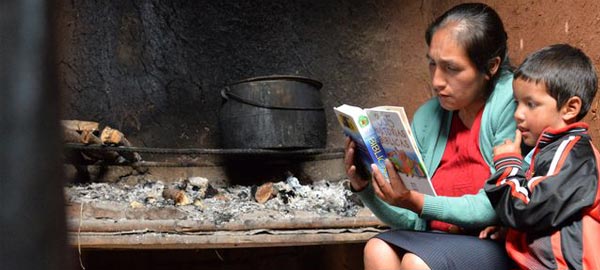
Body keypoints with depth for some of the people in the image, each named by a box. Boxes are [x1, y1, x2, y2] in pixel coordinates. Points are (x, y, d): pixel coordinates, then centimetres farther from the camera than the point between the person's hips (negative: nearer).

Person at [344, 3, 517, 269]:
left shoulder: (513, 101, -12)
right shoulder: (427, 116, 6)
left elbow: (497, 208, -16)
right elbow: (413, 220, 6)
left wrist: (418, 202, -26)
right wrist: (366, 189, -12)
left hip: (501, 244, -6)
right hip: (441, 239, 6)